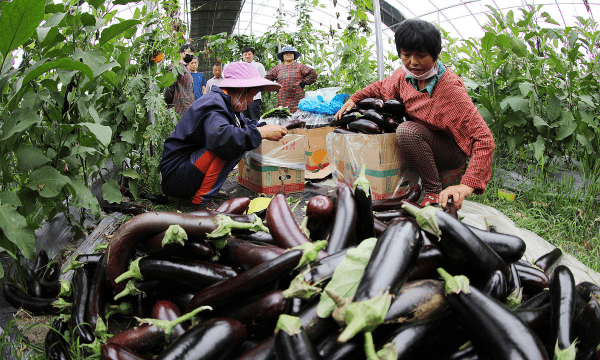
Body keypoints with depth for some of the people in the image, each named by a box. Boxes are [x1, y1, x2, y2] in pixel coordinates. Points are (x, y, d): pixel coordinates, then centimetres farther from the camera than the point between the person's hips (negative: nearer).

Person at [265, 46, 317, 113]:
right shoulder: (278, 68, 19)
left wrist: (304, 82, 0)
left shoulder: (299, 66, 13)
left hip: (297, 100, -2)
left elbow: (313, 74, 8)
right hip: (282, 101, 2)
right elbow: (267, 78, 23)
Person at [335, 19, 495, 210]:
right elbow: (381, 87, 18)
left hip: (452, 150, -7)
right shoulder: (405, 74, -7)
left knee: (407, 130, -34)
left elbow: (484, 138, -32)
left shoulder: (450, 88, -27)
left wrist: (467, 185, -44)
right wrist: (354, 99, -1)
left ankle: (434, 191, -16)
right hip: (420, 142, 7)